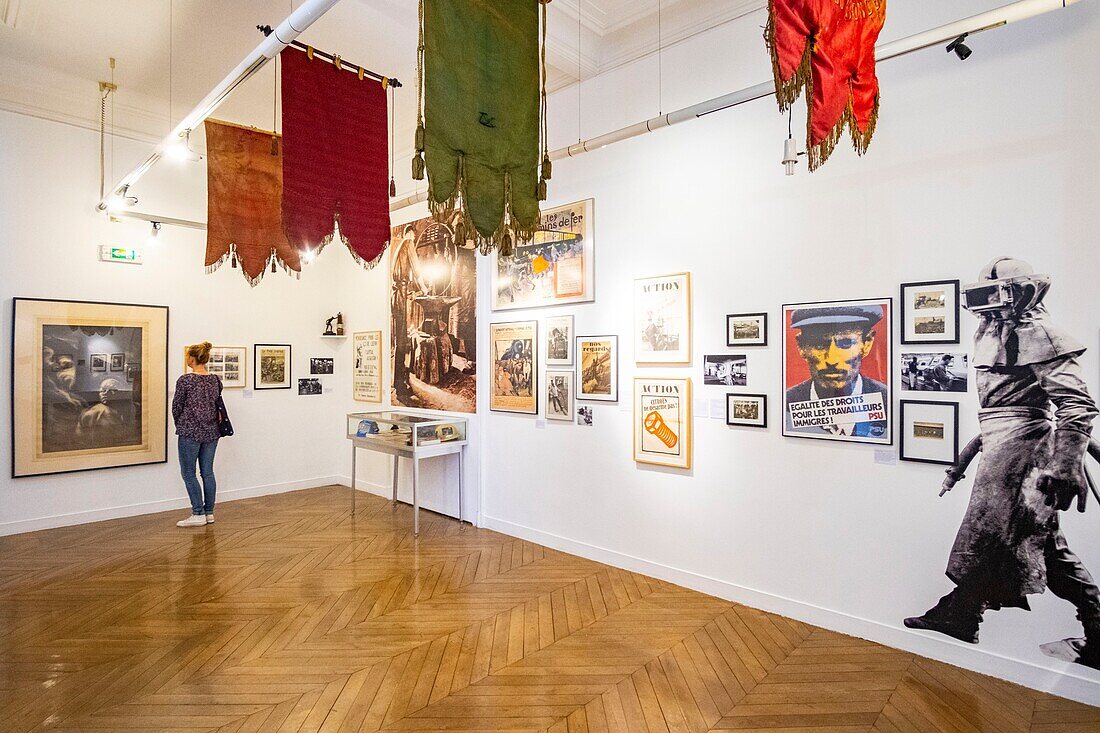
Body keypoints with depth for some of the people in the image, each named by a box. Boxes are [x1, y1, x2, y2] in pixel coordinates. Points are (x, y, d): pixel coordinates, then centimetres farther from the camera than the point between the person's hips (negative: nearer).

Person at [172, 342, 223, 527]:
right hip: (211, 430, 6)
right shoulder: (216, 380, 5)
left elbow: (176, 407, -3)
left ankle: (198, 514, 3)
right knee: (207, 472, 11)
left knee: (188, 473, 4)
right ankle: (209, 513, 15)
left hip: (191, 431, -6)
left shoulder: (185, 380, -12)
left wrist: (180, 425, 14)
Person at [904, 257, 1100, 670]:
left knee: (987, 534, -2)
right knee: (1047, 547, 13)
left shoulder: (1038, 336, -11)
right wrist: (972, 451, 25)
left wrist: (1065, 465, -22)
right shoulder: (996, 337, 17)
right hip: (1004, 447, 10)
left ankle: (958, 616, 10)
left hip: (1020, 446, -10)